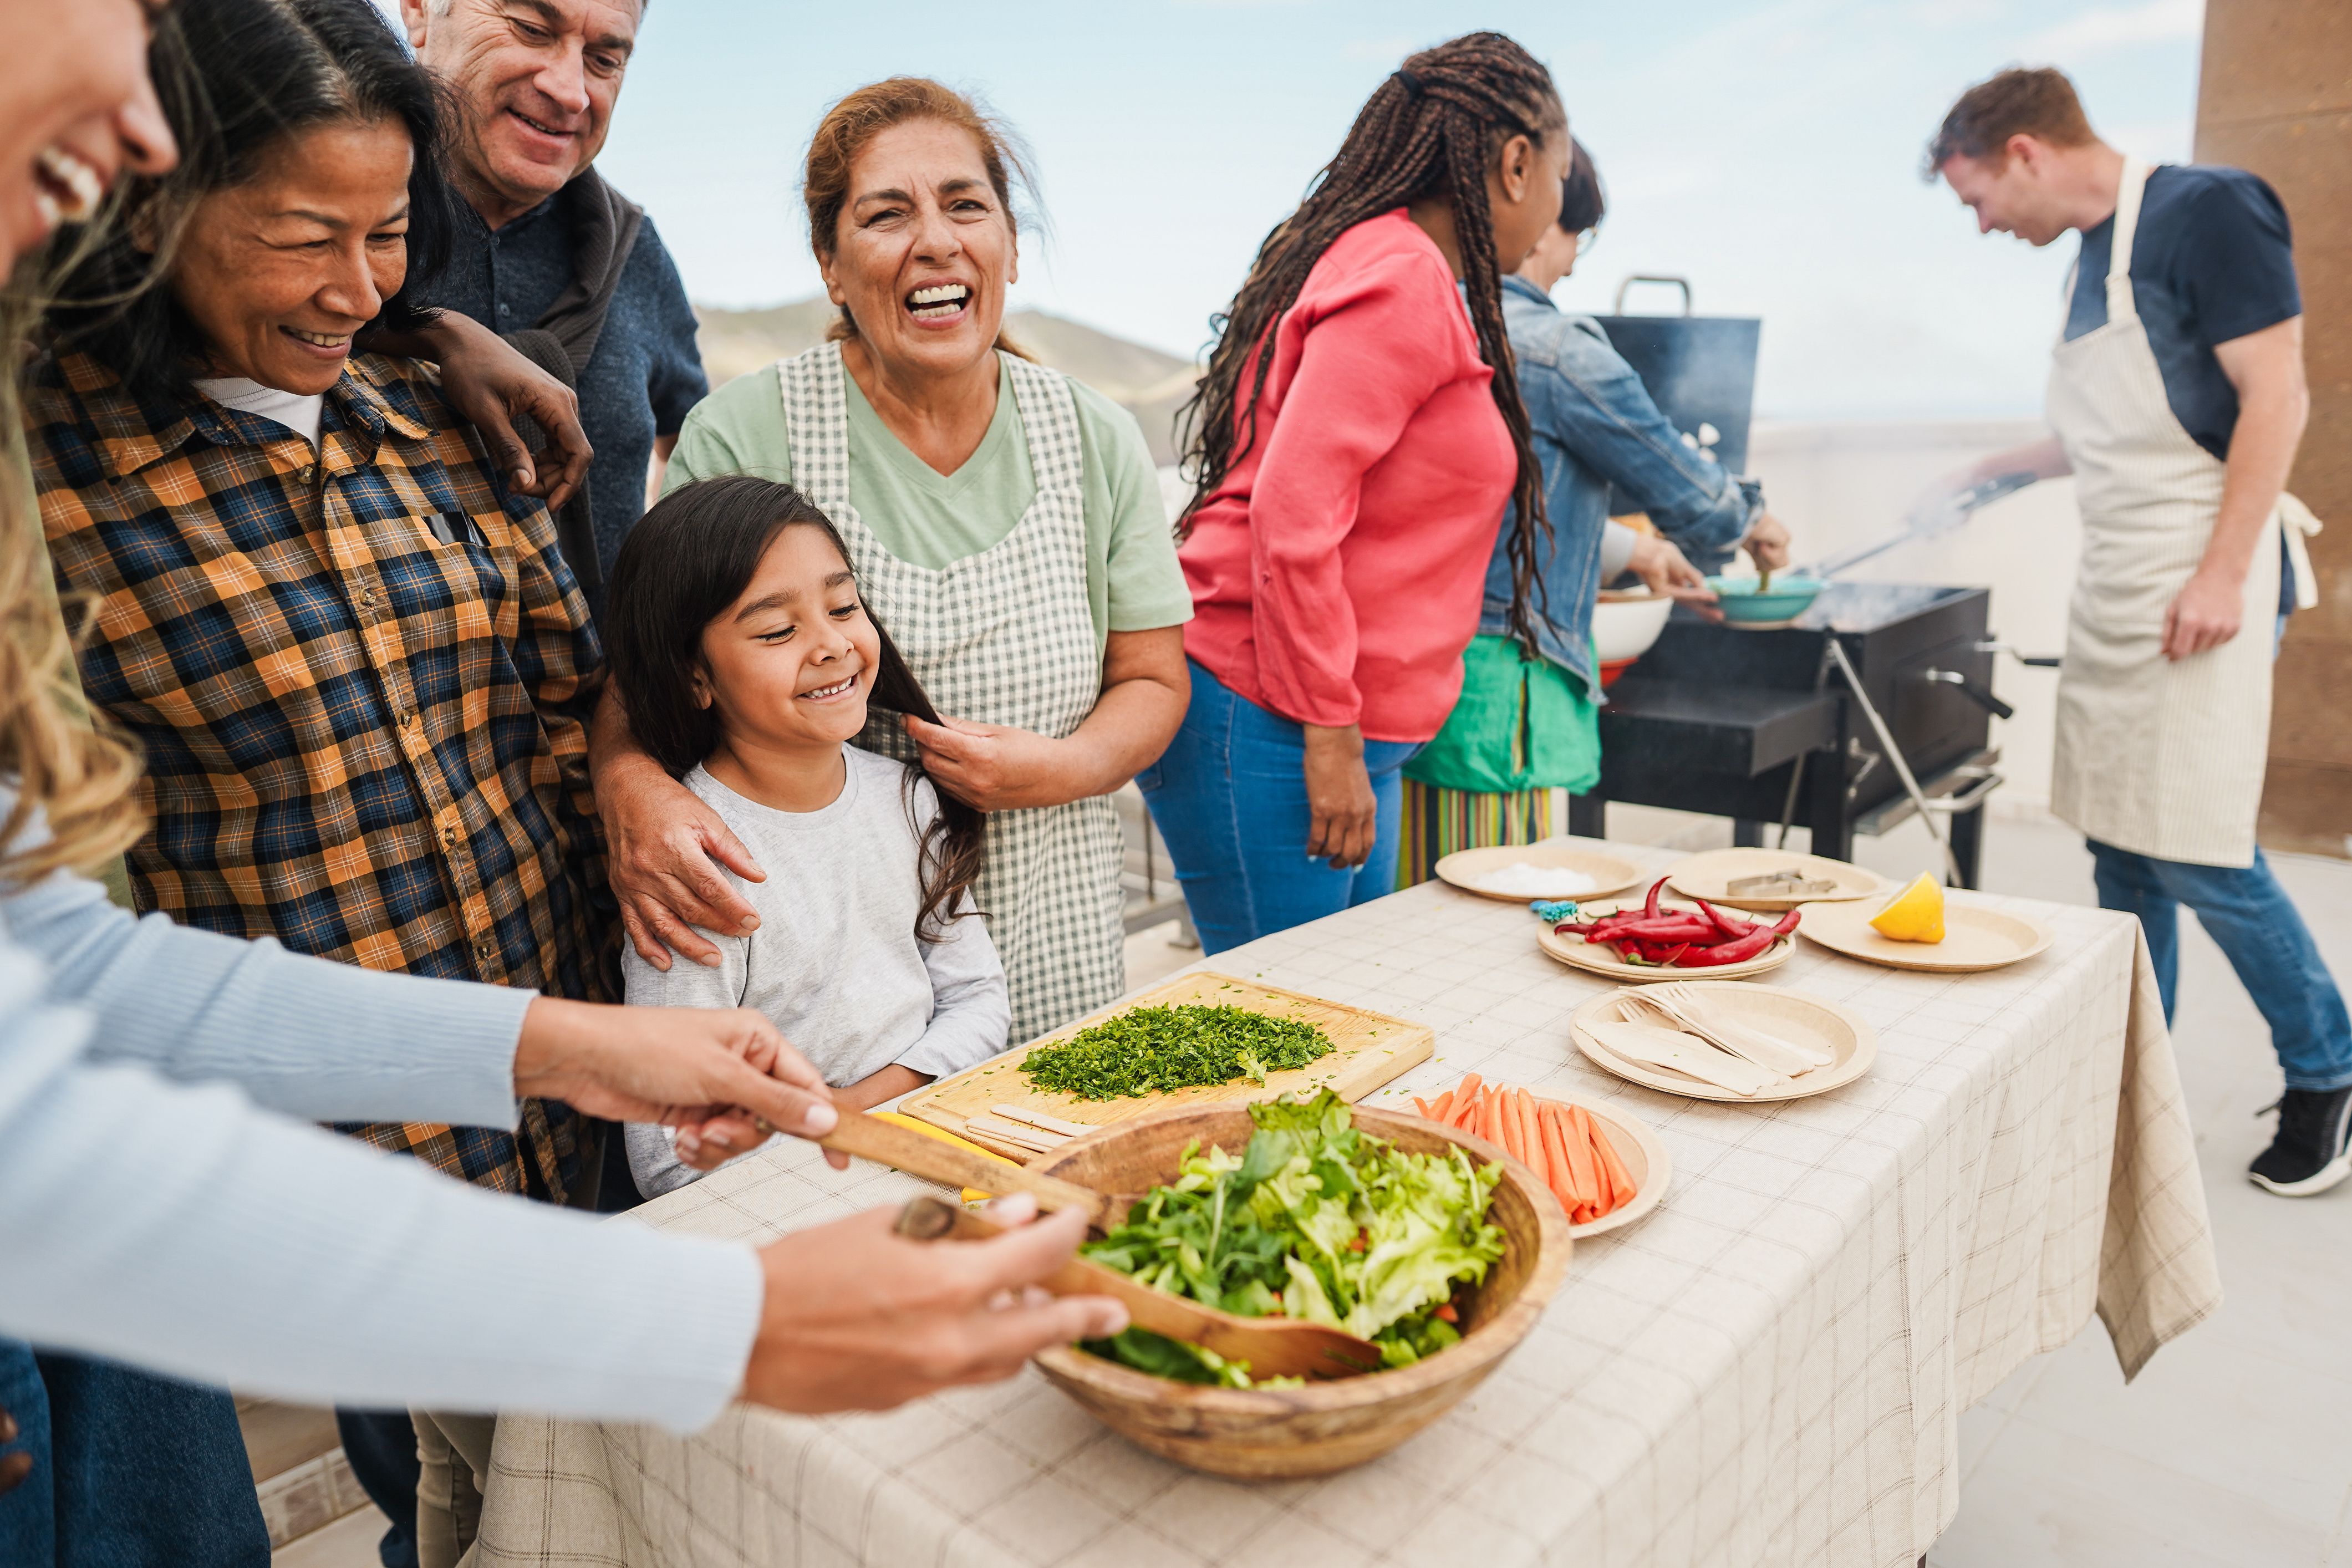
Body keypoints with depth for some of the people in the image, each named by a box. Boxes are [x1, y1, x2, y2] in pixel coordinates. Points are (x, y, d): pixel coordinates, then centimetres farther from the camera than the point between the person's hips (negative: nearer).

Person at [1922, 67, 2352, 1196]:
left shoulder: (2208, 213, -8)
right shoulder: (2094, 253, 16)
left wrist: (2223, 574, -21)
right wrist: (1996, 469, 28)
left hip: (2195, 584, -8)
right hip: (2111, 585, 8)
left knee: (2198, 852, -6)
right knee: (2119, 849, 10)